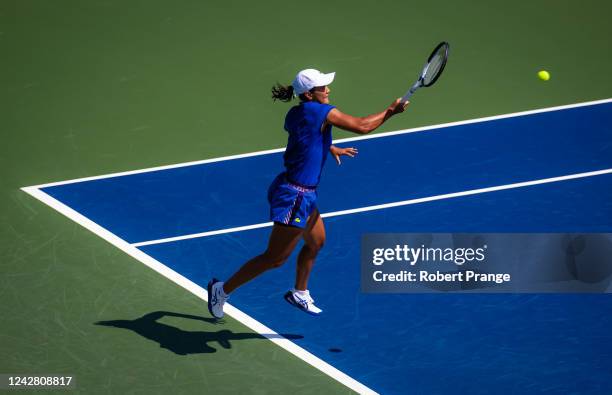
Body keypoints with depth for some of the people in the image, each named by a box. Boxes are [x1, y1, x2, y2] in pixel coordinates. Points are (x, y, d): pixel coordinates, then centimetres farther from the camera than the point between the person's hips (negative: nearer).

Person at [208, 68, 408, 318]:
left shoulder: (295, 114, 6)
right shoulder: (321, 112, -19)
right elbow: (362, 126, -12)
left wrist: (330, 148, 29)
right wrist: (391, 111, -1)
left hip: (304, 194, 10)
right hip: (295, 196, -10)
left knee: (316, 242, 25)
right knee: (275, 258, 0)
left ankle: (299, 293, 42)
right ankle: (222, 289, 7)